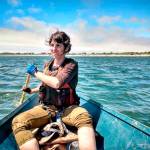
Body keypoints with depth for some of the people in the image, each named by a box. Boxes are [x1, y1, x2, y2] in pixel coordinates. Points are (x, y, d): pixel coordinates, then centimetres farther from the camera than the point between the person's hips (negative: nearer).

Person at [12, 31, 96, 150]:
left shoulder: (71, 64, -6)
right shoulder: (47, 65, 12)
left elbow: (56, 83, -24)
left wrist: (36, 73, -11)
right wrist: (32, 90, 29)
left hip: (67, 108, -4)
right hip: (46, 107, 5)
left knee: (85, 117, -40)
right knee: (17, 122, -25)